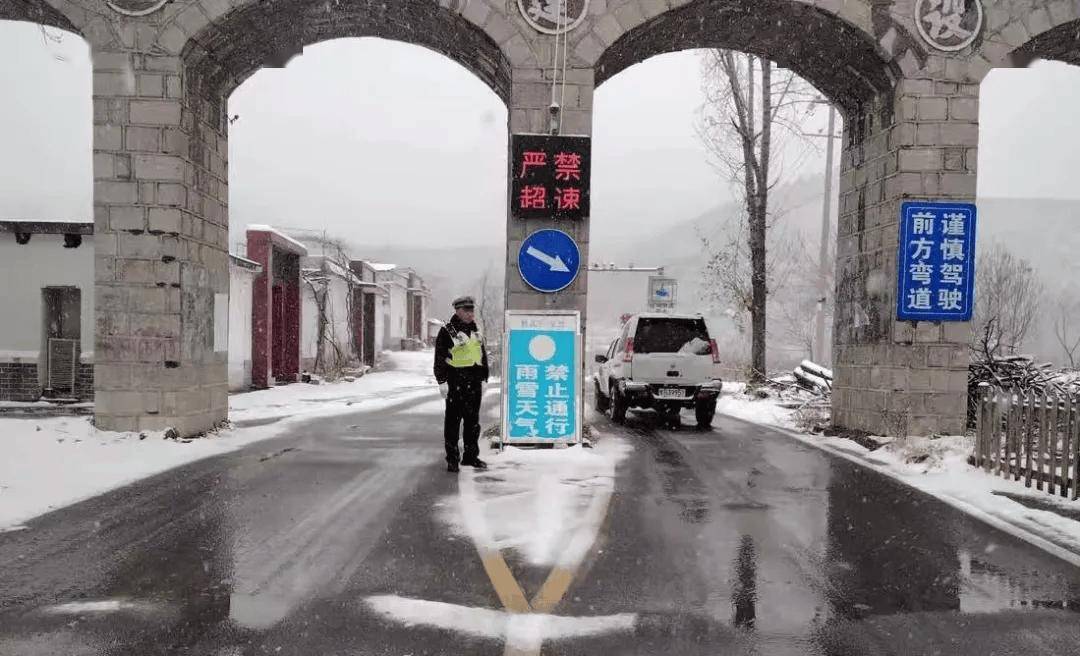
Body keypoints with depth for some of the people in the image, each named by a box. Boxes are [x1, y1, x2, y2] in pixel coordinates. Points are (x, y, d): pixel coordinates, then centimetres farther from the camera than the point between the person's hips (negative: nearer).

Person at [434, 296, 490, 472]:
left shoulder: (476, 331, 16)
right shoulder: (447, 331, -5)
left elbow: (483, 356, 22)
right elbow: (440, 358, -7)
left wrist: (484, 379, 17)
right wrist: (442, 381, -12)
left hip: (474, 382, 6)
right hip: (455, 382, -6)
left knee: (473, 420, 11)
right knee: (453, 420, -1)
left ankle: (471, 456, 22)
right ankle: (452, 459, 6)